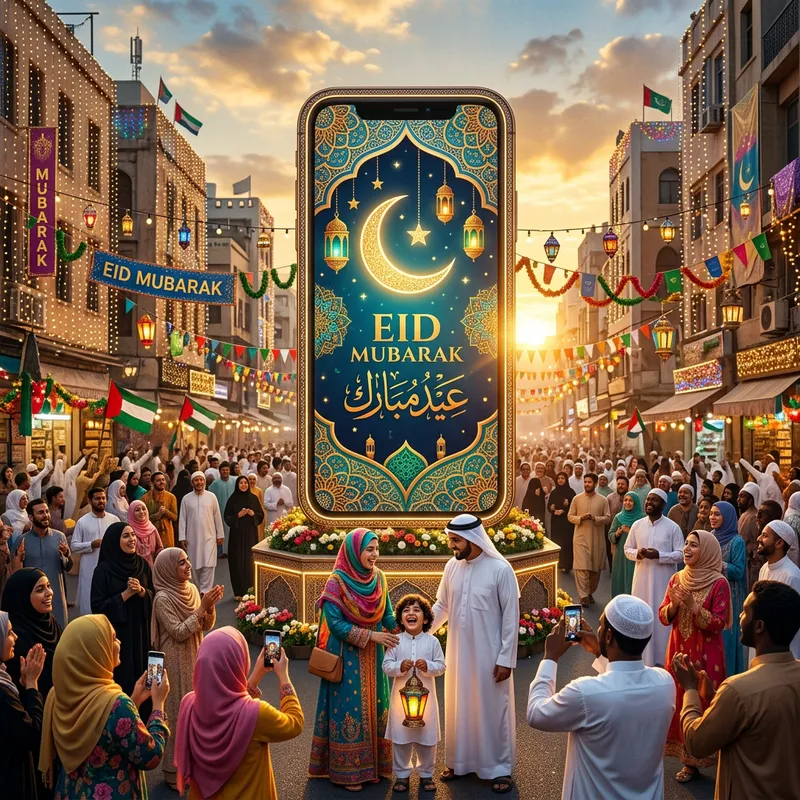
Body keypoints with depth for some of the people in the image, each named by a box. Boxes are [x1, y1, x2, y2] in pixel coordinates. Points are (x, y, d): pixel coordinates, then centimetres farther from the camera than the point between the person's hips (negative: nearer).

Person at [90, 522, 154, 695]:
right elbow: (98, 607, -13)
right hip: (116, 633, -4)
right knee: (121, 679, 2)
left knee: (141, 675, 10)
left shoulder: (142, 564, 3)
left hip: (140, 631, 4)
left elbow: (154, 596, 6)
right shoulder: (103, 570, -10)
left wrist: (141, 591, -14)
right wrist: (126, 593, -18)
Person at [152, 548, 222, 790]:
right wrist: (202, 607, -25)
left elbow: (206, 626, 5)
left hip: (194, 658, 7)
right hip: (176, 663, -7)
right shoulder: (163, 598, -19)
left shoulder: (191, 589, 2)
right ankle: (176, 770, 16)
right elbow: (179, 633, -22)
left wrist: (211, 607, -14)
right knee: (179, 714, 3)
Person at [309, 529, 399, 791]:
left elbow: (388, 616, 6)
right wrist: (371, 636, -21)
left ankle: (374, 762, 29)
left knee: (374, 706, 14)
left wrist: (404, 637, -10)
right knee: (350, 708, 3)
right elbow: (334, 623, -19)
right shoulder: (337, 581, -17)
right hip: (347, 656, -6)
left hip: (373, 655, 6)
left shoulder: (378, 577, 0)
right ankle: (348, 770, 16)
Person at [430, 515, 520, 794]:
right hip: (458, 652, 5)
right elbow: (442, 606, 8)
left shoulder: (500, 570, -16)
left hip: (489, 655, -5)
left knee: (492, 709, 8)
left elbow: (511, 618, -12)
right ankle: (460, 761, 32)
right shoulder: (452, 566, -2)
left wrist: (506, 659, -12)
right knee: (458, 707, 16)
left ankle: (500, 768, 23)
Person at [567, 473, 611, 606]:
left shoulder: (603, 500, 2)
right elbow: (570, 516, 4)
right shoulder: (577, 498, 2)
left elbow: (607, 518, 0)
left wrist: (595, 518, -17)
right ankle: (583, 596, -8)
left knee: (596, 568, 10)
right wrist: (580, 518, -16)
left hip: (597, 539, 1)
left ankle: (590, 592, 27)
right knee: (581, 567, -9)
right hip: (581, 538, -1)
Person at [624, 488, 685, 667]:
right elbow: (627, 549, 10)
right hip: (641, 578, 3)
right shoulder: (637, 525, 5)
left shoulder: (673, 527, -6)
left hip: (663, 580, -3)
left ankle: (661, 659, 12)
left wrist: (659, 555, -20)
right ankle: (641, 657, 20)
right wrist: (637, 553, -12)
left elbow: (681, 554, -7)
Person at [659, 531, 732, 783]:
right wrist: (673, 604, -15)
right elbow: (663, 617, 4)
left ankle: (707, 757, 18)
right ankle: (689, 759, 23)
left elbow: (718, 624, -16)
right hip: (679, 650, 5)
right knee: (681, 703, 11)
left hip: (706, 655, -5)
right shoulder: (677, 578, 3)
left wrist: (693, 606, -25)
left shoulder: (719, 583, -12)